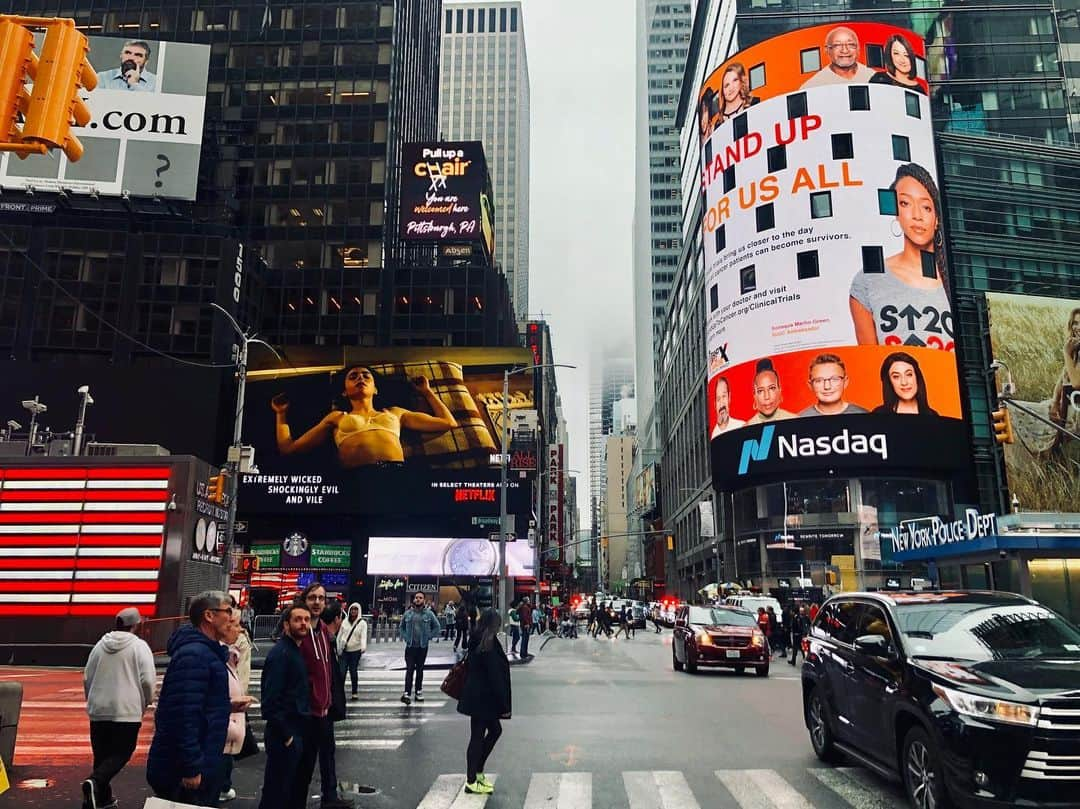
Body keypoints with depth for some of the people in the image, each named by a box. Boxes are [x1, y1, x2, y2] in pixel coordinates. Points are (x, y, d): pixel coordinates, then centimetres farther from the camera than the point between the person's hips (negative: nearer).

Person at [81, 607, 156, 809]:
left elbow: (87, 678, 12)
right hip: (126, 710, -5)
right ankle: (94, 782, -19)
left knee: (101, 754, 16)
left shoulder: (100, 644, 7)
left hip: (98, 709, 5)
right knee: (121, 753, 3)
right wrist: (146, 702, 6)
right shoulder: (139, 646, -7)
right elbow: (148, 680, -12)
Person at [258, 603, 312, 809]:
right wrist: (285, 735, -20)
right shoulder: (280, 653, -19)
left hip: (296, 730, 9)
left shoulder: (296, 650, 10)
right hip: (284, 735, -9)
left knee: (289, 785, 19)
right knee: (277, 791, 2)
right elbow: (271, 700, -24)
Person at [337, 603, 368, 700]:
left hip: (355, 650, -2)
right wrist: (338, 648, 11)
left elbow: (363, 636, -15)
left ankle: (354, 692, 14)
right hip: (344, 650, 2)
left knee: (353, 671, 2)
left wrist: (363, 647, -31)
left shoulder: (362, 623, -3)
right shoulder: (345, 622, 7)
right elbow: (339, 635, 12)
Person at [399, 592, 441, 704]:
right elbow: (401, 627, 14)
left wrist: (428, 636, -3)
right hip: (410, 646, 0)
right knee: (409, 669, -8)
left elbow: (436, 627, 5)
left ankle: (418, 692, 19)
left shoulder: (429, 614, -1)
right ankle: (407, 693, -11)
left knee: (420, 669, 10)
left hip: (423, 646, 0)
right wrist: (405, 637, 0)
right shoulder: (407, 613, 3)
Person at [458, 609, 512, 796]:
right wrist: (505, 704, -15)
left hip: (475, 695, 9)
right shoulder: (489, 646, -21)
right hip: (482, 698, -9)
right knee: (477, 737, 1)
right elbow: (495, 676, -21)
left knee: (495, 730, 19)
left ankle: (477, 772, 26)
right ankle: (471, 782, 13)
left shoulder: (476, 642, 6)